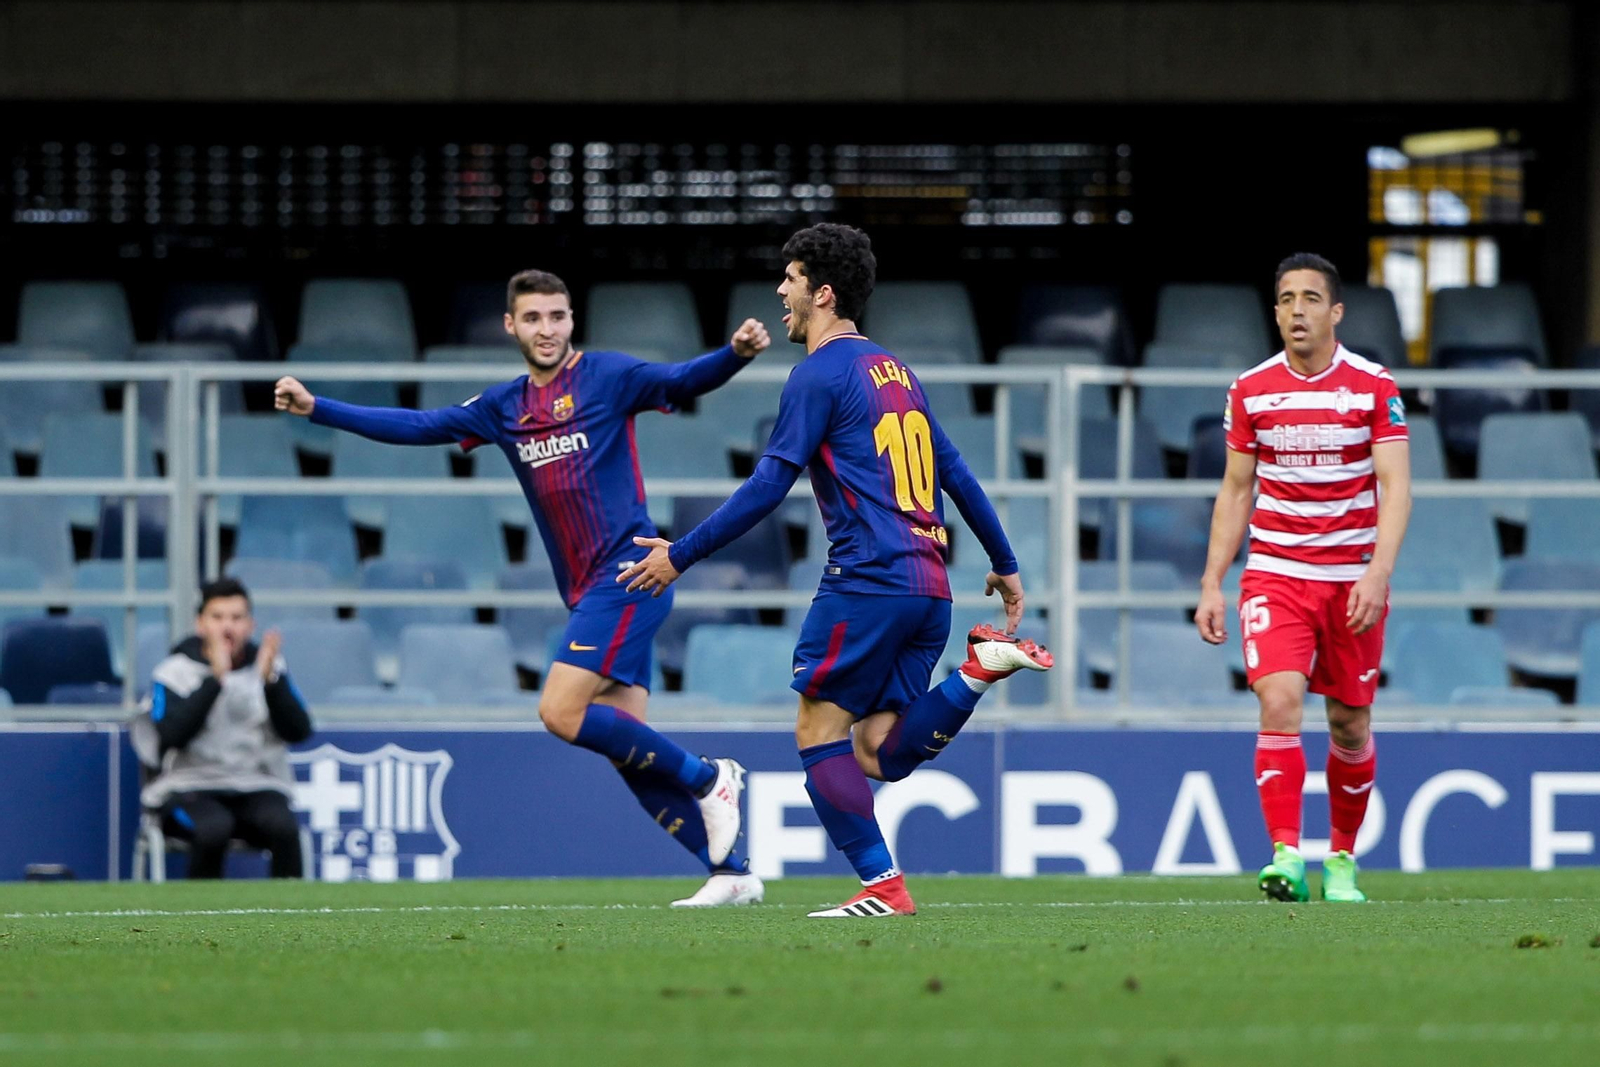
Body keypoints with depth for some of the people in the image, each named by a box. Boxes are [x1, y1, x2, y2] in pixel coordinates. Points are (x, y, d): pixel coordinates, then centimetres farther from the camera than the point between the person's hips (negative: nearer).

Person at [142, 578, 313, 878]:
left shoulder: (268, 666, 9)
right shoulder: (174, 671, 0)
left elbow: (298, 731, -3)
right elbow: (171, 737, -17)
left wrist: (270, 679, -18)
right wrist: (215, 678, -23)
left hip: (257, 788, 2)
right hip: (189, 787, -2)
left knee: (283, 827, -30)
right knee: (214, 828, -35)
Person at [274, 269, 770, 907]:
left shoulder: (607, 377, -3)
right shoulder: (502, 408, 15)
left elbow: (683, 380, -15)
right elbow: (418, 427, 18)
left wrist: (736, 353, -36)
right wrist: (317, 409, 14)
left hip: (625, 573, -7)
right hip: (586, 592, 7)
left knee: (561, 713, -19)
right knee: (625, 749, 0)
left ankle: (707, 778, -5)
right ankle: (732, 872, 5)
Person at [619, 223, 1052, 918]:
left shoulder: (821, 374, -5)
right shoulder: (895, 371, 21)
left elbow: (768, 486, -10)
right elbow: (956, 475, 24)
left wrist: (681, 556, -5)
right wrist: (1005, 565, 32)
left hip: (866, 582, -8)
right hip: (929, 587, 8)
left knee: (819, 732, 0)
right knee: (879, 754, 7)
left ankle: (882, 885, -6)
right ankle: (981, 669, -8)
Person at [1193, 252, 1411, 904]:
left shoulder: (1373, 387, -3)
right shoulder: (1251, 390, 3)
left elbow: (1395, 489, -8)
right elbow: (1235, 492, 10)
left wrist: (1377, 574, -22)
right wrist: (1211, 586, 4)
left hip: (1352, 578, 0)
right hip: (1274, 574, 0)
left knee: (1350, 724, 6)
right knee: (1279, 703, -19)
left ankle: (1342, 860, 23)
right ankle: (1286, 856, -24)